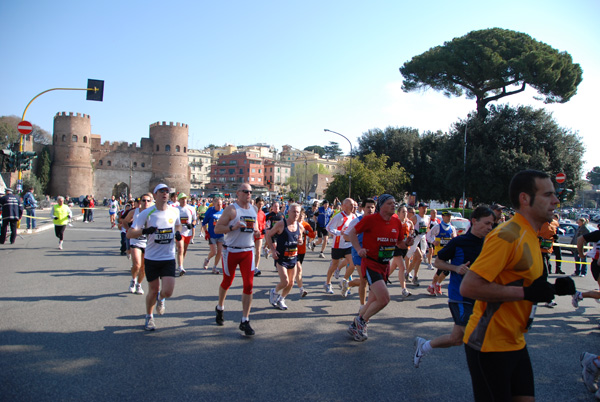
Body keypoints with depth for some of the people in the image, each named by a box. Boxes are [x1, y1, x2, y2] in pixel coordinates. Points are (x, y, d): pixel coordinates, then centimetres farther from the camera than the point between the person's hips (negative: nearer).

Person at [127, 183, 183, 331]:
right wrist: (145, 231, -30)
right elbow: (129, 234, -11)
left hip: (169, 258, 2)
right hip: (151, 258, -1)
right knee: (153, 290, 8)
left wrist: (178, 233, 2)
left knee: (168, 292, -10)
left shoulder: (174, 211, 1)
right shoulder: (147, 213, -9)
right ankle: (149, 317, 36)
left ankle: (161, 299, 29)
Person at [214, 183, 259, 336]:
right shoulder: (231, 209, -9)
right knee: (227, 282, 13)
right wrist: (233, 227, -27)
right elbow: (217, 229, -12)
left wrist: (256, 230, -1)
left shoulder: (253, 209, 9)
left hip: (248, 251, 4)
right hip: (231, 251, -4)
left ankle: (245, 321, 1)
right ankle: (220, 308, 42)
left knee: (249, 285, -5)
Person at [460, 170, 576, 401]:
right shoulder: (507, 236, -20)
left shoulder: (529, 236, 11)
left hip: (514, 343, 9)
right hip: (490, 345, -9)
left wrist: (552, 288, 5)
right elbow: (468, 287, -27)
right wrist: (525, 293, -24)